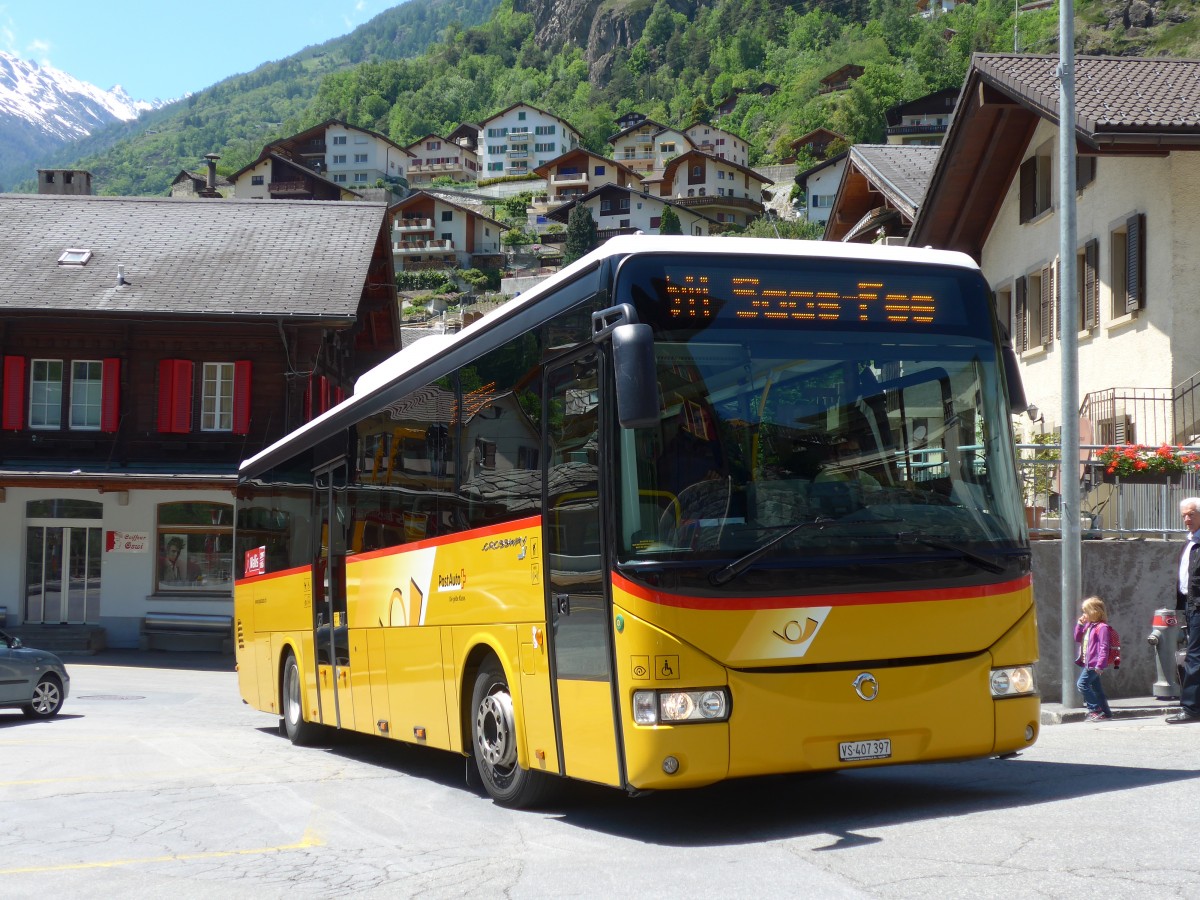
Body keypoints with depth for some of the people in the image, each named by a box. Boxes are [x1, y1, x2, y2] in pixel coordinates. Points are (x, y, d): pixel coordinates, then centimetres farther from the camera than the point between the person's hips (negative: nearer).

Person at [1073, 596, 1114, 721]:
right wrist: (1079, 625, 7)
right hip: (1088, 663, 10)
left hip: (1094, 664, -10)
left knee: (1082, 683, -14)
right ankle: (1106, 713, 19)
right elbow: (1078, 639, 22)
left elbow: (1104, 647, -19)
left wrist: (1099, 665, -23)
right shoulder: (1088, 626, 14)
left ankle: (1095, 709, -10)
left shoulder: (1102, 627, -15)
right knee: (1097, 688, 13)